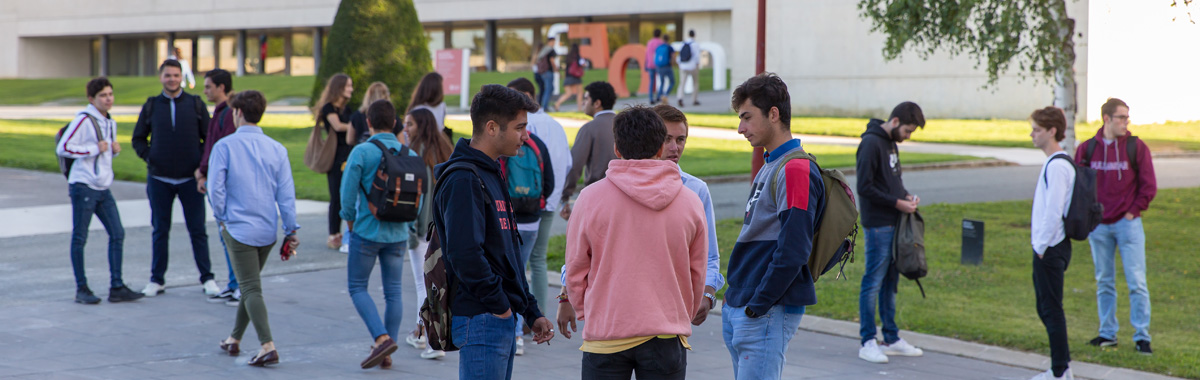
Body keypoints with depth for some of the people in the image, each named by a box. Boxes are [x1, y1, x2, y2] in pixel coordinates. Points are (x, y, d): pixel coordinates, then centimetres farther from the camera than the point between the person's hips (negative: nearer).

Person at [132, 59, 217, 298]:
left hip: (190, 179, -1)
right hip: (159, 179, 1)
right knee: (160, 231, 7)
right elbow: (138, 138, 14)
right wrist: (148, 157, -1)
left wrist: (202, 164, -5)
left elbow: (210, 138, 6)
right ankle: (157, 280, 15)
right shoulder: (151, 106, 6)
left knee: (198, 231, 1)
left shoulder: (196, 104, 3)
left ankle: (207, 278, 9)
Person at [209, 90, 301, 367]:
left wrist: (221, 218, 5)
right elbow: (286, 193, 0)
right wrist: (291, 231, 4)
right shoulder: (277, 149, 2)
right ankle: (234, 339, 31)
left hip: (239, 228, -5)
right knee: (250, 285, 19)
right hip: (268, 229, 5)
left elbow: (215, 188, -11)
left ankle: (267, 346, -18)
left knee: (251, 289, -5)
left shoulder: (225, 146, -8)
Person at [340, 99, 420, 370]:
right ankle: (386, 355, 12)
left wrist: (350, 220, 6)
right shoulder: (410, 155, 1)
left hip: (367, 231, -4)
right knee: (393, 292, 11)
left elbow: (348, 192, -11)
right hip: (398, 235, 4)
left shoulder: (361, 152, -11)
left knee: (357, 287, 8)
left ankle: (382, 338, -11)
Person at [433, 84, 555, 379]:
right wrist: (499, 305, -17)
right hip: (481, 319, -10)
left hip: (502, 320, 10)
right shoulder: (463, 180, -16)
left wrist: (531, 312, 18)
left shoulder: (492, 175, 18)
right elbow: (465, 254, -25)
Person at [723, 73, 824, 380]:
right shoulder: (769, 168, 17)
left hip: (768, 314, -10)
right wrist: (735, 298, 15)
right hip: (738, 309, 10)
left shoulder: (796, 170, -14)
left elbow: (793, 251, -21)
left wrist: (758, 305, -19)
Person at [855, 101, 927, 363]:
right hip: (878, 226, -9)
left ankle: (891, 339, 20)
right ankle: (867, 342, 2)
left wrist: (906, 197, 4)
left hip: (894, 224, 9)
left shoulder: (890, 142, 14)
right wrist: (897, 203, -16)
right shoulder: (871, 143, -14)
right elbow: (864, 187, -18)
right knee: (873, 282, -4)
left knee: (891, 281, 13)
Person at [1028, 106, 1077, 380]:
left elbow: (1053, 211, -22)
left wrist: (1042, 247, -18)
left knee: (1051, 309, -5)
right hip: (1048, 247, 10)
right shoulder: (1055, 163, 15)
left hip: (1050, 248, -10)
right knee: (1046, 308, 15)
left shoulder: (1057, 165, -17)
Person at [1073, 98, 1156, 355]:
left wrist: (1134, 211, -5)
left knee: (1136, 282, -5)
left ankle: (1142, 336, 1)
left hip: (1128, 224, -2)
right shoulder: (1087, 149, 3)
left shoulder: (1137, 147, -2)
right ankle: (1108, 333, 19)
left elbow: (1149, 185, 0)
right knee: (1104, 282, 10)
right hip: (1098, 227, 2)